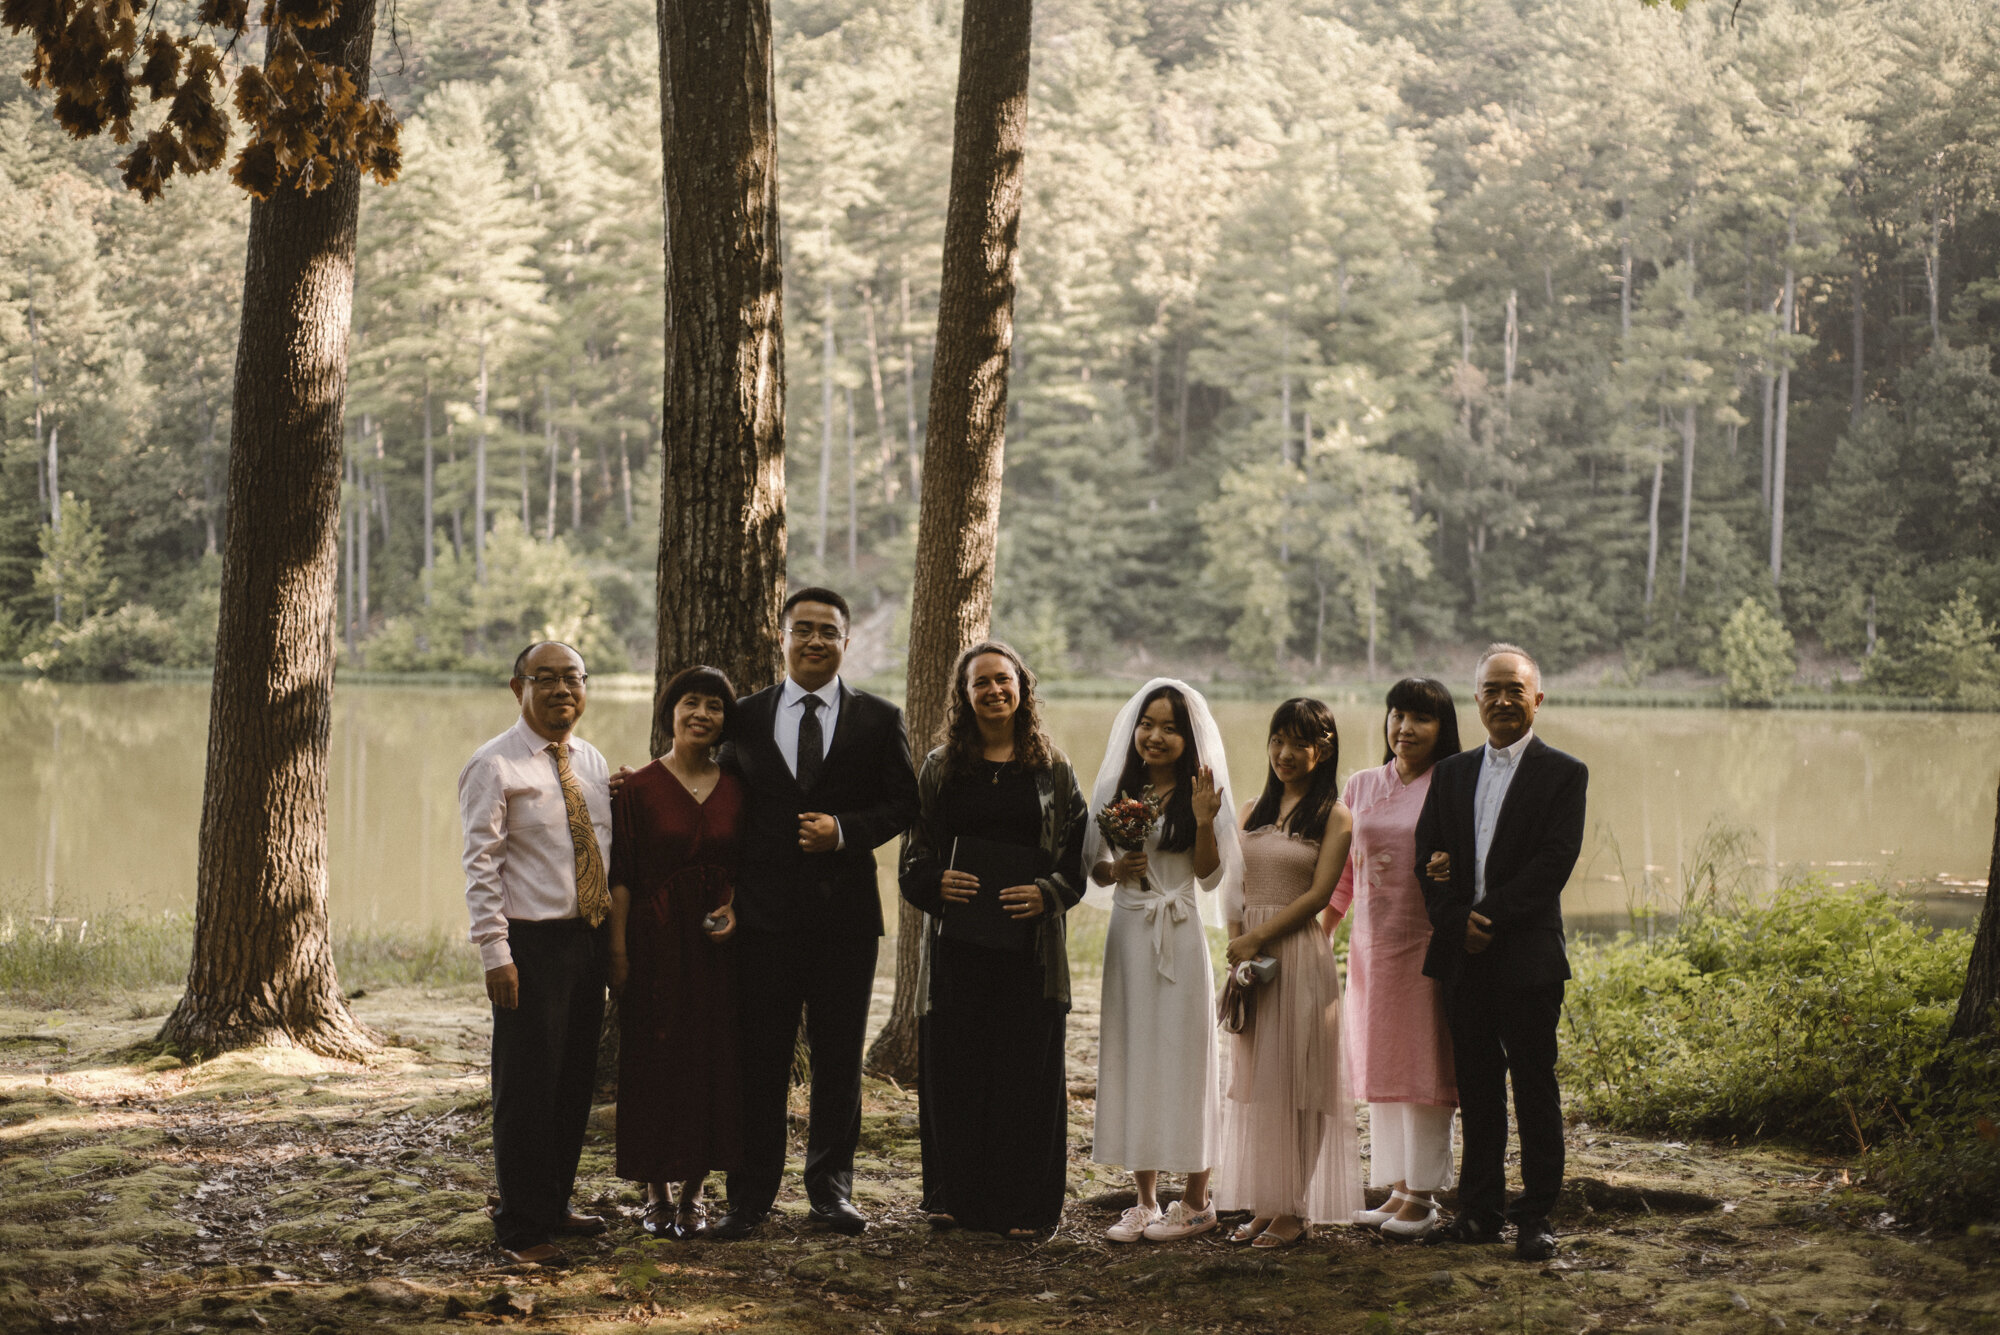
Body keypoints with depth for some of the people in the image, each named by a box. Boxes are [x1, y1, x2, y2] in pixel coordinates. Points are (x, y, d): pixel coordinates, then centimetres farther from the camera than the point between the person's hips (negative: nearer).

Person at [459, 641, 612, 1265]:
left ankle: (552, 1204, 29)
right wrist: (495, 951, -18)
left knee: (576, 1080, 14)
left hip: (588, 938, 7)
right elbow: (481, 864, -12)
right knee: (528, 1084, -2)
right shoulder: (494, 766, -8)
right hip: (532, 943, -7)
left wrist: (615, 933, 12)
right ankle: (522, 1226, 8)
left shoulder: (591, 762, 13)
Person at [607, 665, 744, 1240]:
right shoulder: (639, 788, -2)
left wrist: (735, 911, -6)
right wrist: (618, 950, -9)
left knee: (713, 1059, 3)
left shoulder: (735, 789, 7)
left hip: (716, 942, 3)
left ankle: (693, 1191, 15)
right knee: (654, 1059, 0)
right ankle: (656, 1194, 11)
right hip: (656, 939, -3)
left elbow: (744, 867, 13)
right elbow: (621, 875, -4)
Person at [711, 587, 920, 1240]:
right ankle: (751, 1197, 8)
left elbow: (903, 804, 1)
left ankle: (830, 1189, 17)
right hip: (764, 912, 0)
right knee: (759, 1059, 2)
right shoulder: (746, 717, 7)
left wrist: (844, 831, -13)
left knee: (838, 1059, 7)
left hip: (845, 914, 0)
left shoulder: (879, 719, 4)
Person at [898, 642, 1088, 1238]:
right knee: (954, 1068, 1)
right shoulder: (941, 767, 8)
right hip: (957, 940, 1)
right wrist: (935, 882, -10)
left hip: (1030, 942, -1)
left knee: (1026, 1070, -1)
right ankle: (954, 1195, 12)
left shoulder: (1052, 767, 6)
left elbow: (1078, 851, 5)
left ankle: (1023, 1205, 6)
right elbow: (914, 856, 10)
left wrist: (1047, 893, -12)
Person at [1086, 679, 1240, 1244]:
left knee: (1182, 1058, -1)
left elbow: (1210, 877, -3)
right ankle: (1145, 1200, 12)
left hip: (1178, 937, -4)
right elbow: (1093, 864, 12)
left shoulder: (1197, 793, -1)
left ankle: (1196, 1202, 7)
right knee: (1132, 1059, 5)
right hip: (1127, 932, 4)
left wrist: (1204, 821, -17)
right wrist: (1115, 870, -9)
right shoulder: (1116, 788, 8)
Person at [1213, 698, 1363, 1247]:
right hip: (1250, 955, 5)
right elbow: (1232, 887, 11)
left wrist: (1256, 939, -13)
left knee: (1294, 1076, -4)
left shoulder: (1333, 817, -2)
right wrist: (1236, 942, -6)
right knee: (1253, 1075, 6)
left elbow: (1319, 895, -9)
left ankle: (1294, 1209, 2)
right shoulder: (1252, 811, 13)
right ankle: (1263, 1205, 12)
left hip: (1299, 952, -5)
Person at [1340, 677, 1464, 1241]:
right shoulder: (1361, 786, 11)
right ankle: (1397, 1189, 18)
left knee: (1425, 1067, -2)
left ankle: (1424, 1197, 6)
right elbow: (1341, 871, 16)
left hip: (1427, 946, -5)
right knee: (1380, 1067, 9)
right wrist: (1318, 937, 13)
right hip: (1371, 942, 5)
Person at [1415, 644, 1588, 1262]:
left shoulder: (1563, 774, 0)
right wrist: (1457, 920, -8)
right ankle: (1481, 1210, 16)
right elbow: (1428, 858, 8)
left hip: (1528, 955, -4)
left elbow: (1553, 863, -9)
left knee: (1534, 1088, 0)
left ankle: (1536, 1216, 5)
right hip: (1463, 956, 4)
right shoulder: (1451, 774, 15)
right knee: (1476, 1087, 9)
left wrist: (1489, 917, -15)